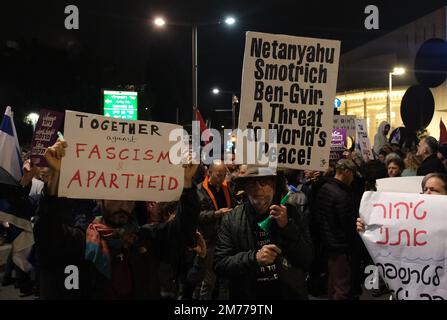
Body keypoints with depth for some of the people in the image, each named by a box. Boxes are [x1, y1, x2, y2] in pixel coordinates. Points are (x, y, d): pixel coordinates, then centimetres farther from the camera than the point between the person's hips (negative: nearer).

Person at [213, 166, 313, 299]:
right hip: (248, 294, -1)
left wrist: (287, 227, -22)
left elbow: (307, 260, -10)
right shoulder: (231, 220, -10)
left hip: (289, 293, 1)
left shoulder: (290, 213, -7)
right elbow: (219, 264, -12)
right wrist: (254, 258, -26)